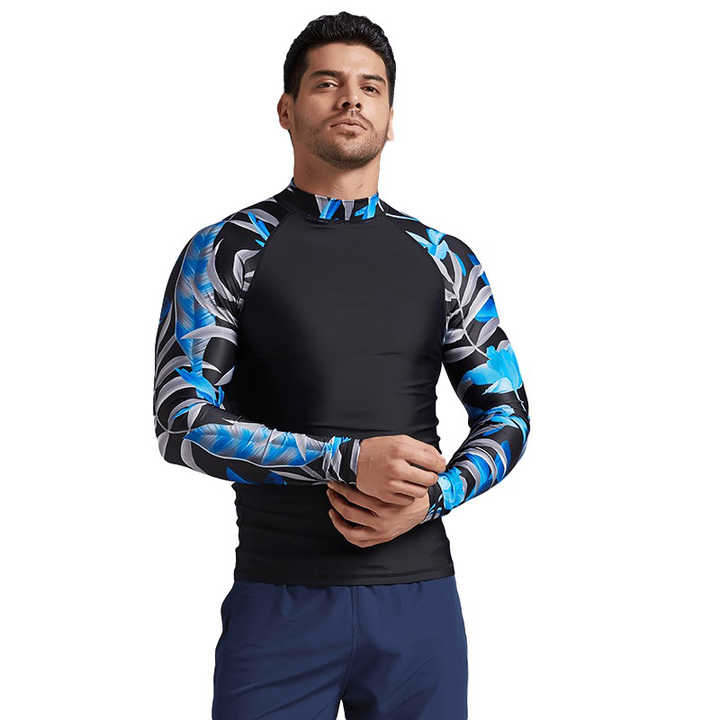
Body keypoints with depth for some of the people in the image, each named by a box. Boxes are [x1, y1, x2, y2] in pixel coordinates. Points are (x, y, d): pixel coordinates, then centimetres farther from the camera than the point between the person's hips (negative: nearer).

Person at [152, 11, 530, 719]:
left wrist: (432, 496, -9)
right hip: (280, 599, -2)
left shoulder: (445, 259, 9)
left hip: (419, 597, 3)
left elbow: (506, 412, 11)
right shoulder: (226, 250, 1)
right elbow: (183, 420, -8)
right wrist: (345, 459, -19)